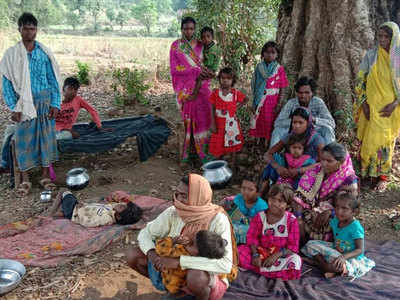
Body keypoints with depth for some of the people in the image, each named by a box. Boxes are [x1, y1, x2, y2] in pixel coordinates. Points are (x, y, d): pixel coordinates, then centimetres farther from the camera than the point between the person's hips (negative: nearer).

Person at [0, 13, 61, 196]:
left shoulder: (44, 53, 3)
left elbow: (53, 80, 5)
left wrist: (55, 104, -2)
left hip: (44, 102, 1)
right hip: (24, 104, -1)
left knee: (46, 137, 6)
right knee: (24, 139, 2)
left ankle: (45, 176, 19)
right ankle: (25, 180, 14)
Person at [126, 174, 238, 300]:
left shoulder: (218, 220, -29)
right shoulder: (173, 212, -16)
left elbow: (225, 265, -39)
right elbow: (145, 234, -2)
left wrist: (178, 261, -40)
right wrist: (151, 254, -26)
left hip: (209, 275, -4)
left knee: (195, 276, -39)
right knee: (133, 255, -8)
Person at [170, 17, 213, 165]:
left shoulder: (201, 45, 9)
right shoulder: (175, 46, 1)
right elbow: (174, 68, -7)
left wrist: (206, 73, -9)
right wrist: (195, 71, -16)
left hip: (201, 87, 2)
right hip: (185, 88, -2)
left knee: (202, 117, -3)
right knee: (187, 118, 0)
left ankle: (202, 152, 4)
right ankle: (186, 151, 11)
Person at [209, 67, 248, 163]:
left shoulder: (236, 93, -6)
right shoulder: (215, 93, -7)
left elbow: (245, 99, 13)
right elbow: (213, 109, -4)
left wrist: (237, 105, 0)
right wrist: (213, 124, -8)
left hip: (231, 123, 0)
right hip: (219, 123, 0)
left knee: (232, 143, 11)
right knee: (218, 145, 7)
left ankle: (233, 163, 25)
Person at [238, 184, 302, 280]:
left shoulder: (291, 220, -8)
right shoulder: (260, 217, -3)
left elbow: (293, 246, -9)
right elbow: (252, 237, -2)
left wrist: (276, 255, -22)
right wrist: (255, 255, -19)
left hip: (281, 255, 0)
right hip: (261, 252, 1)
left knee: (295, 261, -35)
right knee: (239, 251, -22)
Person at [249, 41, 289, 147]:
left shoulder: (279, 69, -4)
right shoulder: (259, 68, 3)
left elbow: (282, 90, -5)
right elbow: (255, 86, 6)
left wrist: (279, 105, -11)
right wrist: (254, 102, 4)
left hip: (272, 102, -2)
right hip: (260, 101, 3)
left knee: (270, 124, 6)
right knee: (259, 122, 10)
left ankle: (268, 143, 18)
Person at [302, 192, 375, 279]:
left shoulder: (355, 227, -21)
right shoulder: (335, 221, -1)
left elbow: (360, 250, -22)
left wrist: (344, 257, -36)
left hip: (351, 258, -8)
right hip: (335, 252, 8)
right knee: (310, 244, -4)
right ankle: (329, 267, -18)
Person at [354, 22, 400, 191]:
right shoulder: (371, 56, 0)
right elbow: (360, 80, 1)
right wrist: (364, 103, -6)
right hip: (371, 106, 0)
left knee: (386, 141, 5)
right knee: (370, 138, 3)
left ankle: (382, 176, 18)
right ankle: (366, 173, 17)